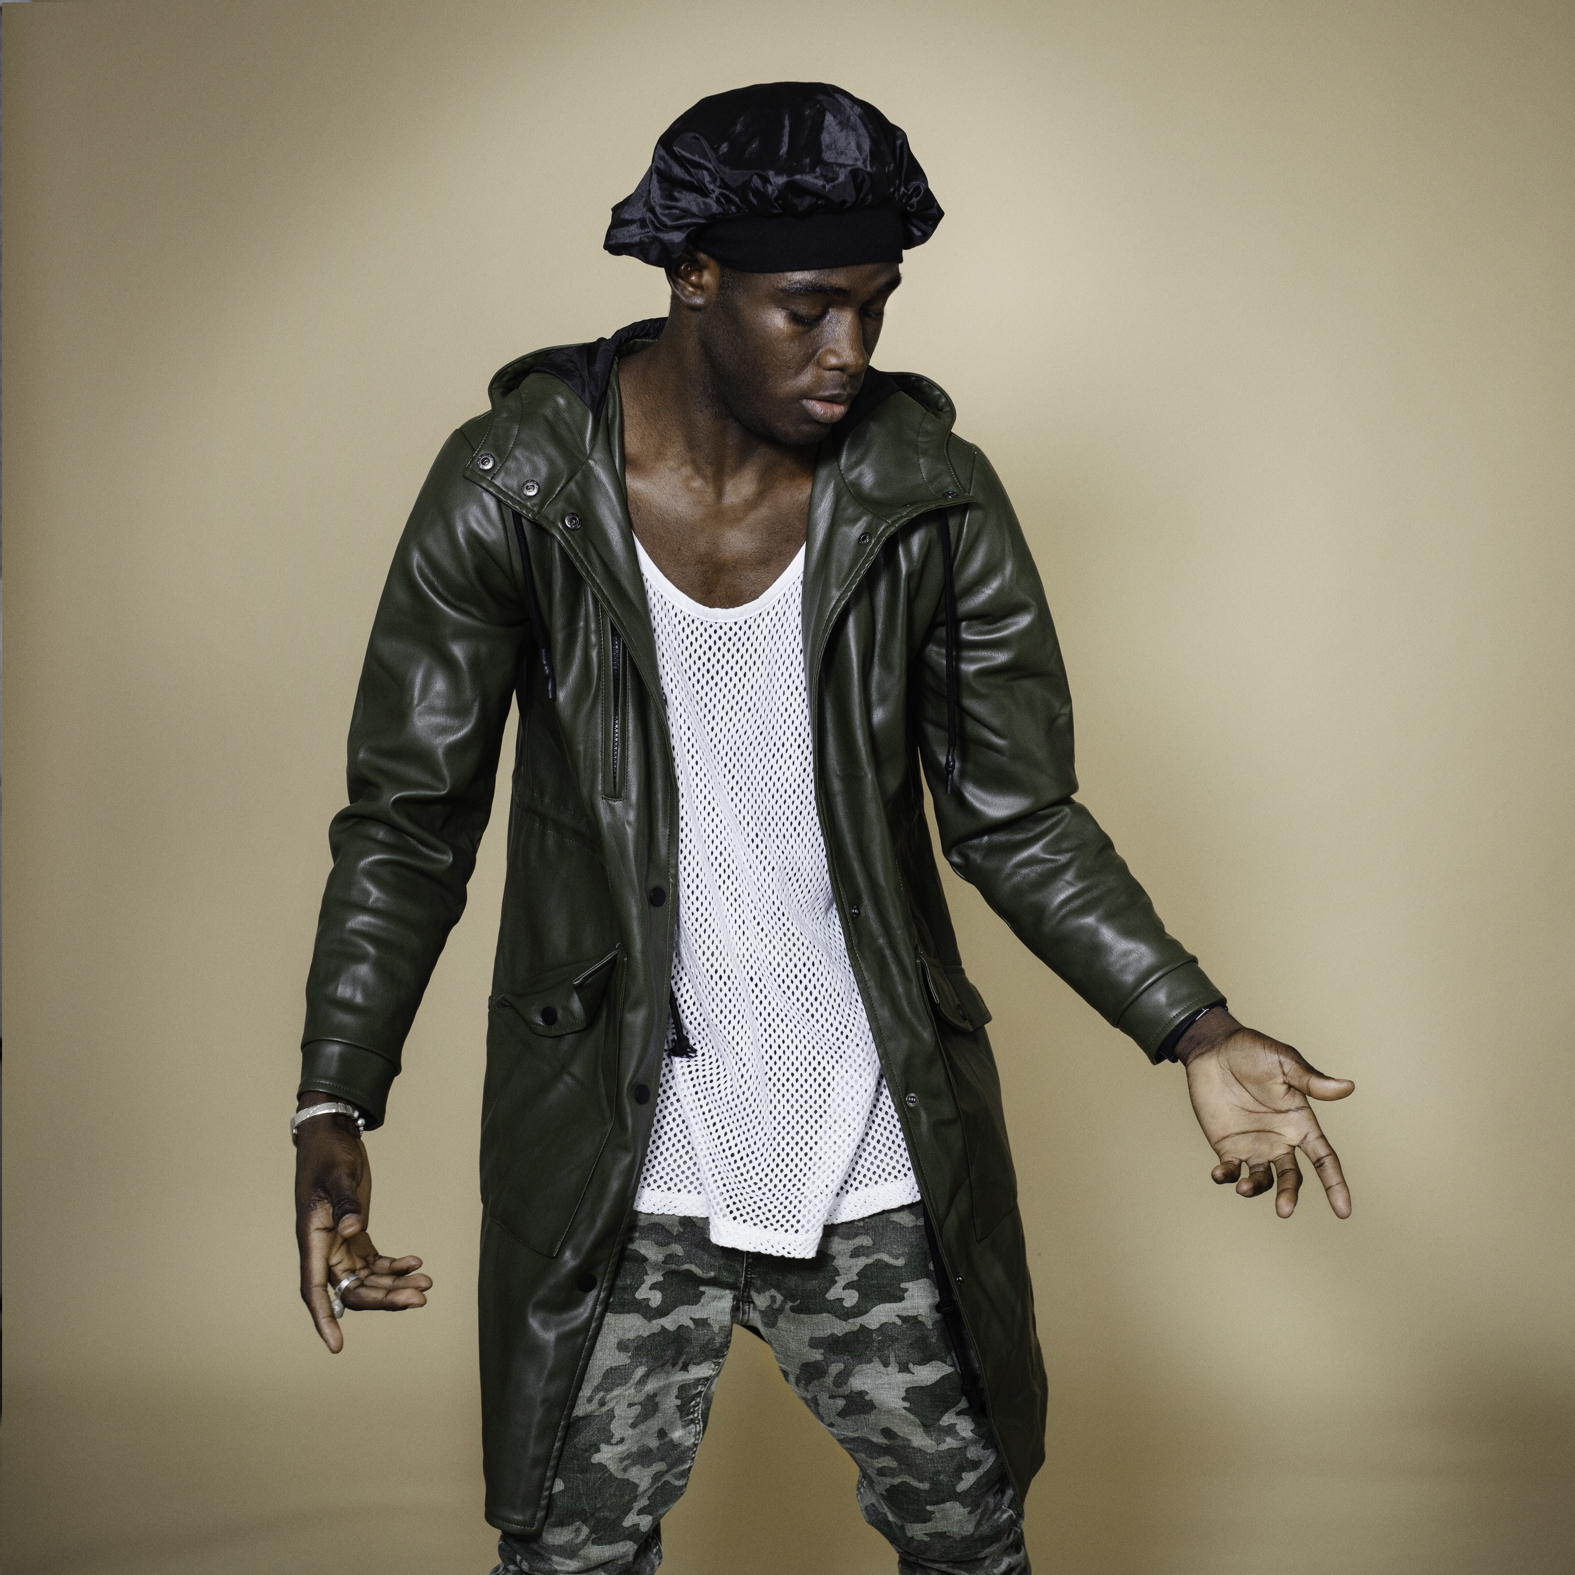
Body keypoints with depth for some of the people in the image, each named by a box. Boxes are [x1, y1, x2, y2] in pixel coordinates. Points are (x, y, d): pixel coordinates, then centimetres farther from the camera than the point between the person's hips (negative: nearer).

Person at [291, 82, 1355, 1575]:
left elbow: (1016, 818, 0)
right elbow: (408, 820, -7)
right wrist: (331, 1112, -16)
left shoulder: (933, 499, -7)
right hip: (614, 1162, -1)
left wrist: (1197, 1031, -10)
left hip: (880, 1162, 2)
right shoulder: (511, 487, -11)